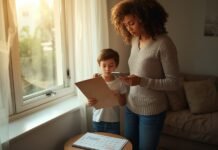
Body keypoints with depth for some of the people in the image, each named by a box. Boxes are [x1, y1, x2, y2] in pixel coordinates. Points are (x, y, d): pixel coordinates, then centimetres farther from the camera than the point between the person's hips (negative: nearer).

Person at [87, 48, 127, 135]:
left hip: (113, 122, 0)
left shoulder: (119, 83, -7)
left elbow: (123, 103, 0)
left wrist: (118, 96, -20)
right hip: (97, 121, 1)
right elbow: (89, 100, -3)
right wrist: (90, 102, -25)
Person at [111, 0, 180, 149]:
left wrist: (141, 81, -25)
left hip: (152, 110, -6)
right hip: (131, 106, 6)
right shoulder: (135, 41, 3)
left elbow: (174, 83, -17)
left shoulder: (163, 43, -17)